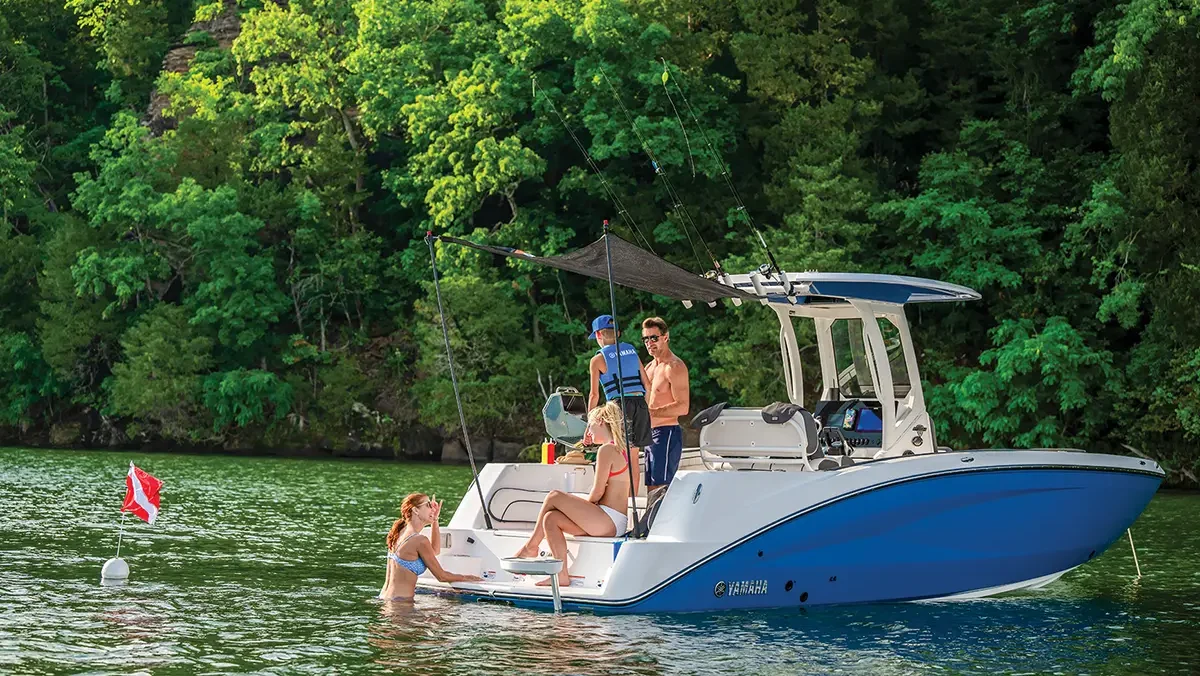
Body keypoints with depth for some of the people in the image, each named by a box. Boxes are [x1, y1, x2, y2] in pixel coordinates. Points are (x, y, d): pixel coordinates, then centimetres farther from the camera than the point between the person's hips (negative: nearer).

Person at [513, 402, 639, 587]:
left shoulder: (606, 450, -10)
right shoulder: (623, 449, 19)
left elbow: (598, 492, -12)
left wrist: (579, 507, 6)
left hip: (608, 521, -9)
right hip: (613, 525, 9)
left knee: (554, 497, -7)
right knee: (551, 518, 2)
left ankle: (531, 546, 6)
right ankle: (562, 575, -4)